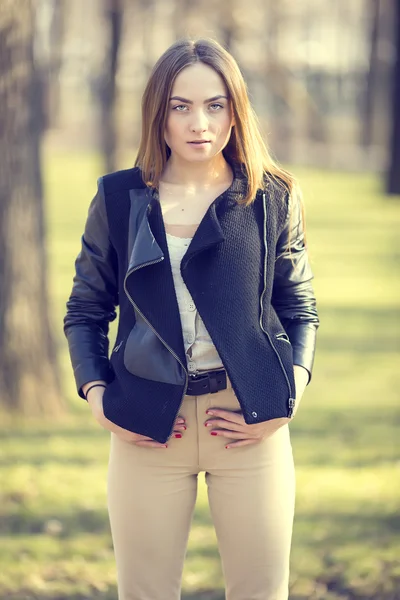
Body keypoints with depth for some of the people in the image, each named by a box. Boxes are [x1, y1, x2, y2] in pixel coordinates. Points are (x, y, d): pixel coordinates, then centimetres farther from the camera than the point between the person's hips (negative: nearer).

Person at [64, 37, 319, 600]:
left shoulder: (273, 200, 4)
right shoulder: (118, 199, 5)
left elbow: (300, 310, 10)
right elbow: (85, 310, 12)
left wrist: (290, 396, -5)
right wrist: (95, 395, -1)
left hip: (252, 424, 0)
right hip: (148, 423, 0)